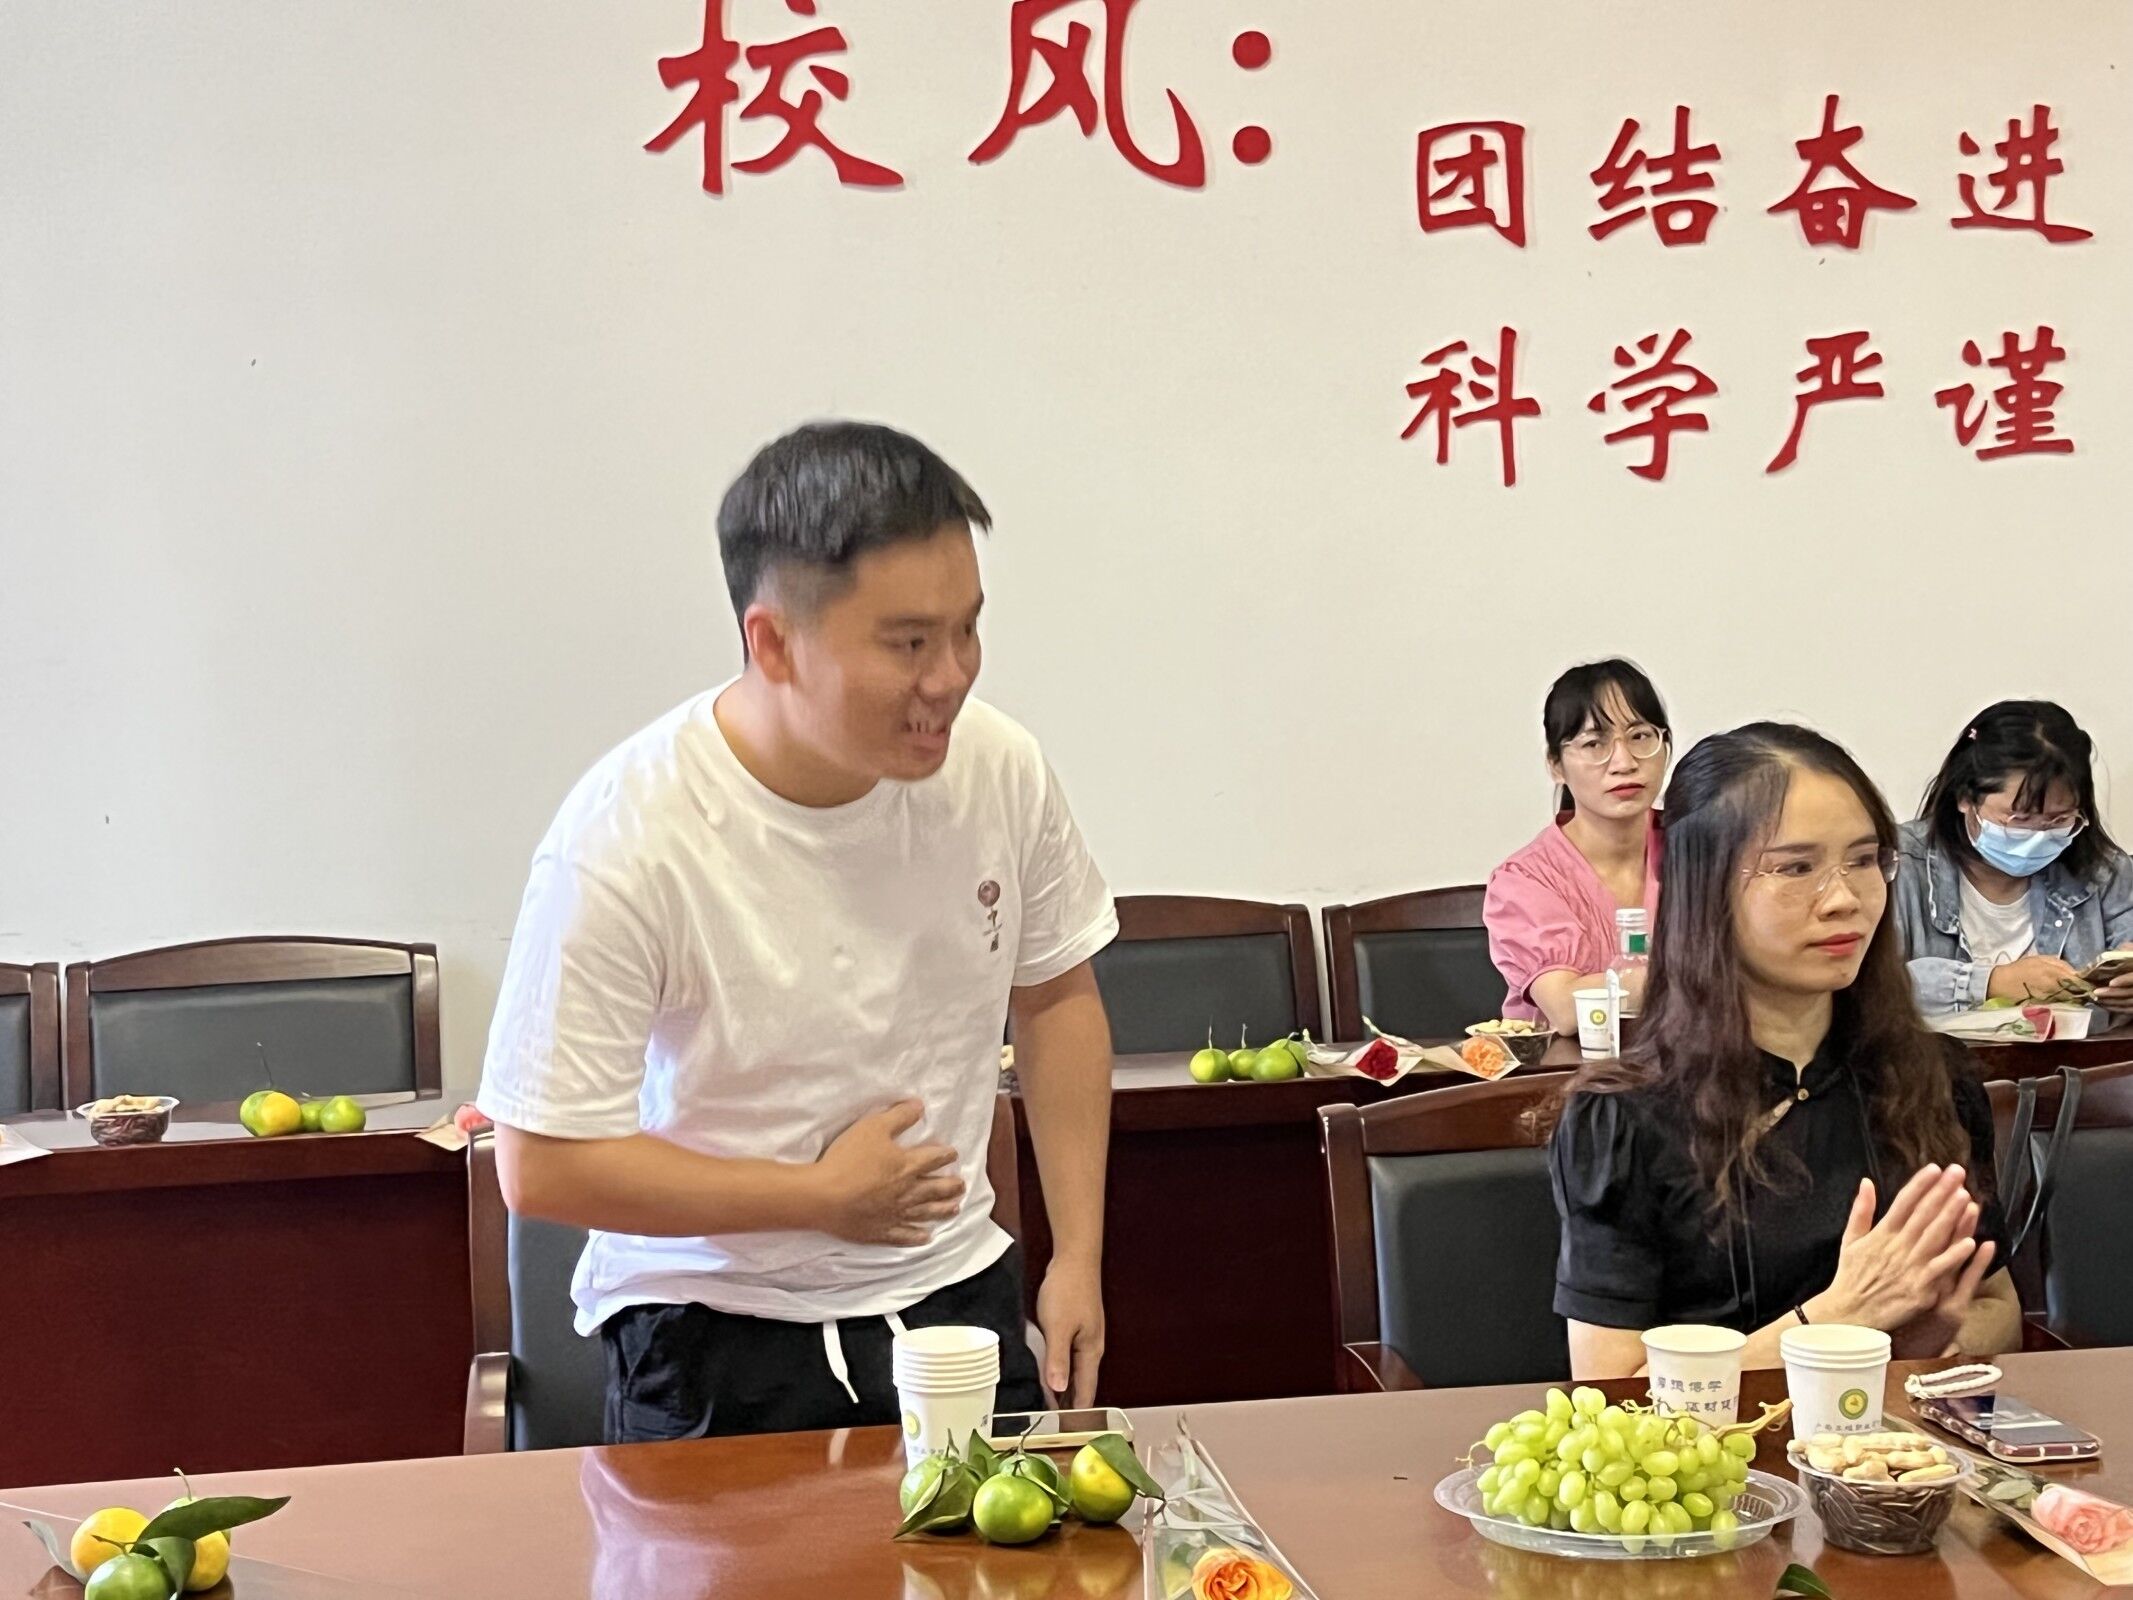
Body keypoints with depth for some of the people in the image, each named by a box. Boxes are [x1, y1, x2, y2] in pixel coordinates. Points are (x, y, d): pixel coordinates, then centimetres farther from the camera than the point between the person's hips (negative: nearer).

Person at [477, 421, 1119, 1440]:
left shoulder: (998, 769, -8)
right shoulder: (628, 839, -23)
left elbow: (1055, 996, 11)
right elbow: (540, 1166, -18)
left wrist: (1078, 1255, 6)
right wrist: (823, 1195, -13)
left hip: (957, 1298, 4)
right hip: (718, 1347, -3)